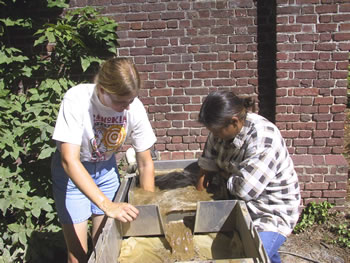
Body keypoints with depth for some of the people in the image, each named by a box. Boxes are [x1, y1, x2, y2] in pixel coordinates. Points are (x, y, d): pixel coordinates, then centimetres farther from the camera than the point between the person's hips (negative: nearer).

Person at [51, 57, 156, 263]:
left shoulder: (134, 108, -21)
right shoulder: (77, 100, -31)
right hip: (72, 171, -2)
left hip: (106, 168, 3)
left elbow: (145, 163, -11)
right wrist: (107, 205, -43)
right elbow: (70, 161, -35)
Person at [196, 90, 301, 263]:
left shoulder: (263, 140, -27)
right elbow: (206, 166, 1)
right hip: (240, 204, 7)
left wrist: (224, 173, -10)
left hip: (272, 211, -7)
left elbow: (244, 190, -29)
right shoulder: (223, 128, -6)